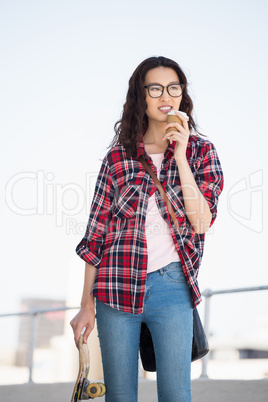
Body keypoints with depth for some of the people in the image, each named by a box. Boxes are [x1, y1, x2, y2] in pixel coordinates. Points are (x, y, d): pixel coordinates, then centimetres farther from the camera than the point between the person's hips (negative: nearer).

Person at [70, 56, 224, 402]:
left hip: (171, 285, 0)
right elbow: (96, 233, 5)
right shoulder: (118, 156, 5)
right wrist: (86, 305, 4)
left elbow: (201, 221, -8)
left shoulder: (200, 151, 5)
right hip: (116, 287, 1)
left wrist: (180, 155, -13)